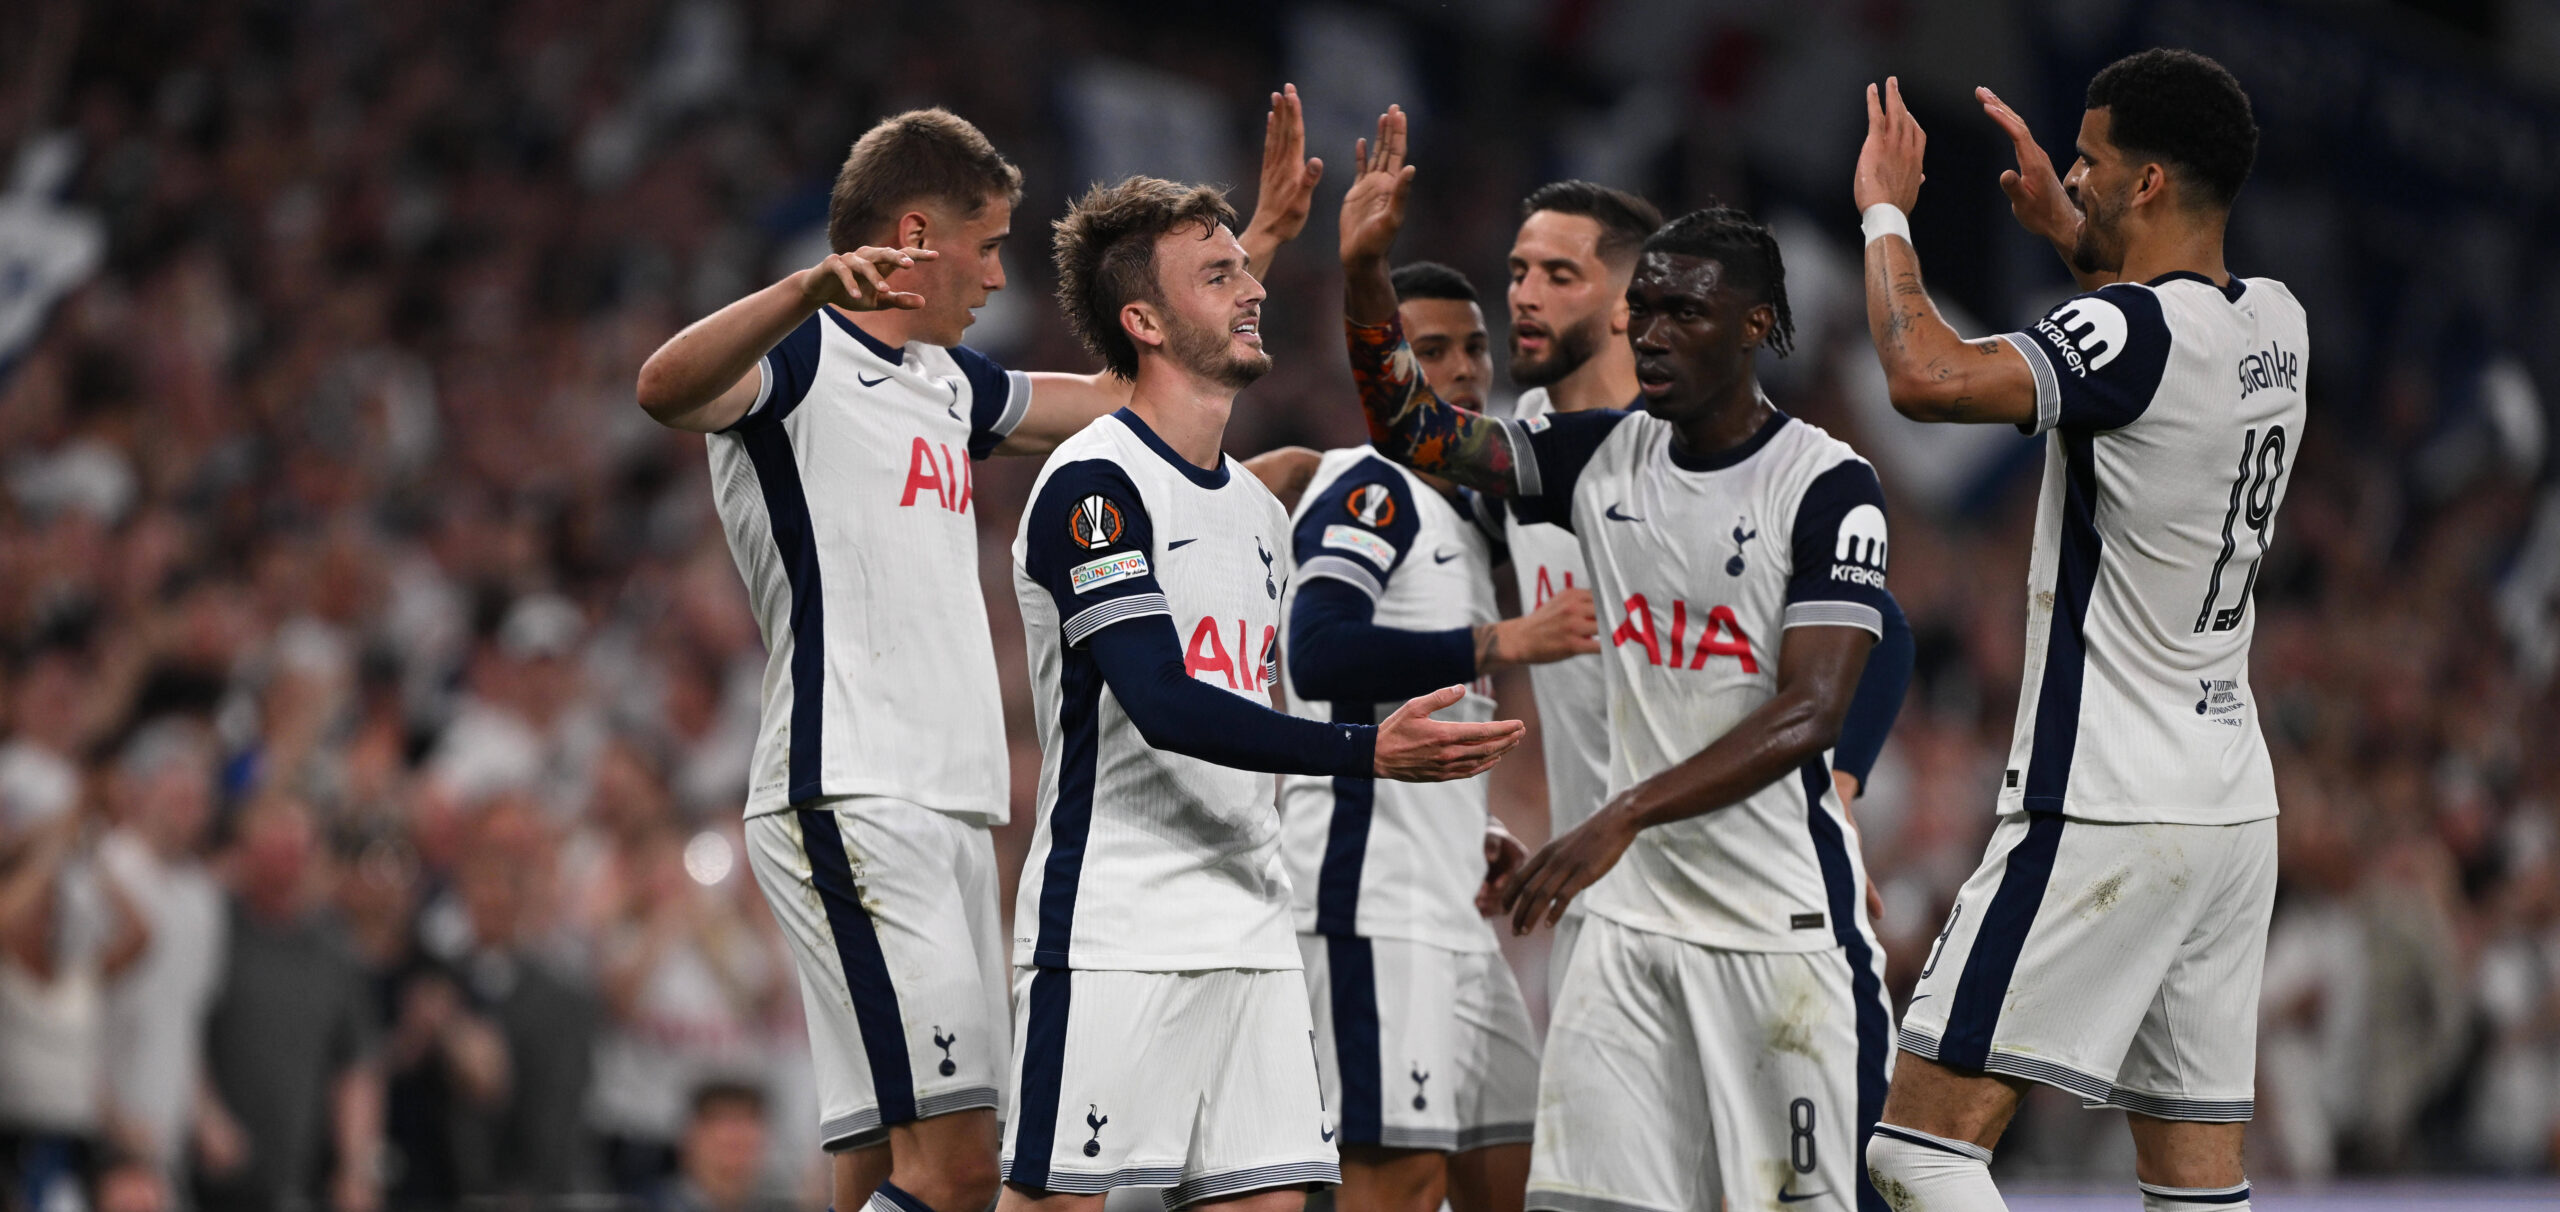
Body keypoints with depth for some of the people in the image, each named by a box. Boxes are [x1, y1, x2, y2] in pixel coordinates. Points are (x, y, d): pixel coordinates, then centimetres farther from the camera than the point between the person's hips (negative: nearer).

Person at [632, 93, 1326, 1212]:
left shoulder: (949, 382, 23)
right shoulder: (799, 357, -5)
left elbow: (1131, 397, 37)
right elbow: (667, 388, -27)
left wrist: (1259, 237, 33)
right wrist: (812, 287, -43)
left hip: (947, 814, 9)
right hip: (850, 800, -9)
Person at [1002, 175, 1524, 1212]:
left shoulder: (1257, 508, 18)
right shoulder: (1092, 485, -10)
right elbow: (1163, 705, -20)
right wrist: (1369, 754, -25)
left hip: (1247, 932, 8)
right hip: (1111, 928, -8)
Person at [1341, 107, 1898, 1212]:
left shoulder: (1825, 486, -11)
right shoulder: (1604, 458, 8)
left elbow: (1810, 712, -19)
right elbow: (1410, 426, 12)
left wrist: (1625, 817, -29)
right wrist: (1363, 268, -5)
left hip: (1783, 924, -5)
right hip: (1634, 915, 5)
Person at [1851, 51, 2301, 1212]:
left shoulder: (2133, 333, -17)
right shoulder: (2275, 323, 9)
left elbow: (1930, 377, -30)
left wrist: (1887, 212, -15)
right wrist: (2064, 229, 34)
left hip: (2105, 808, -9)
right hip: (2232, 803, 9)